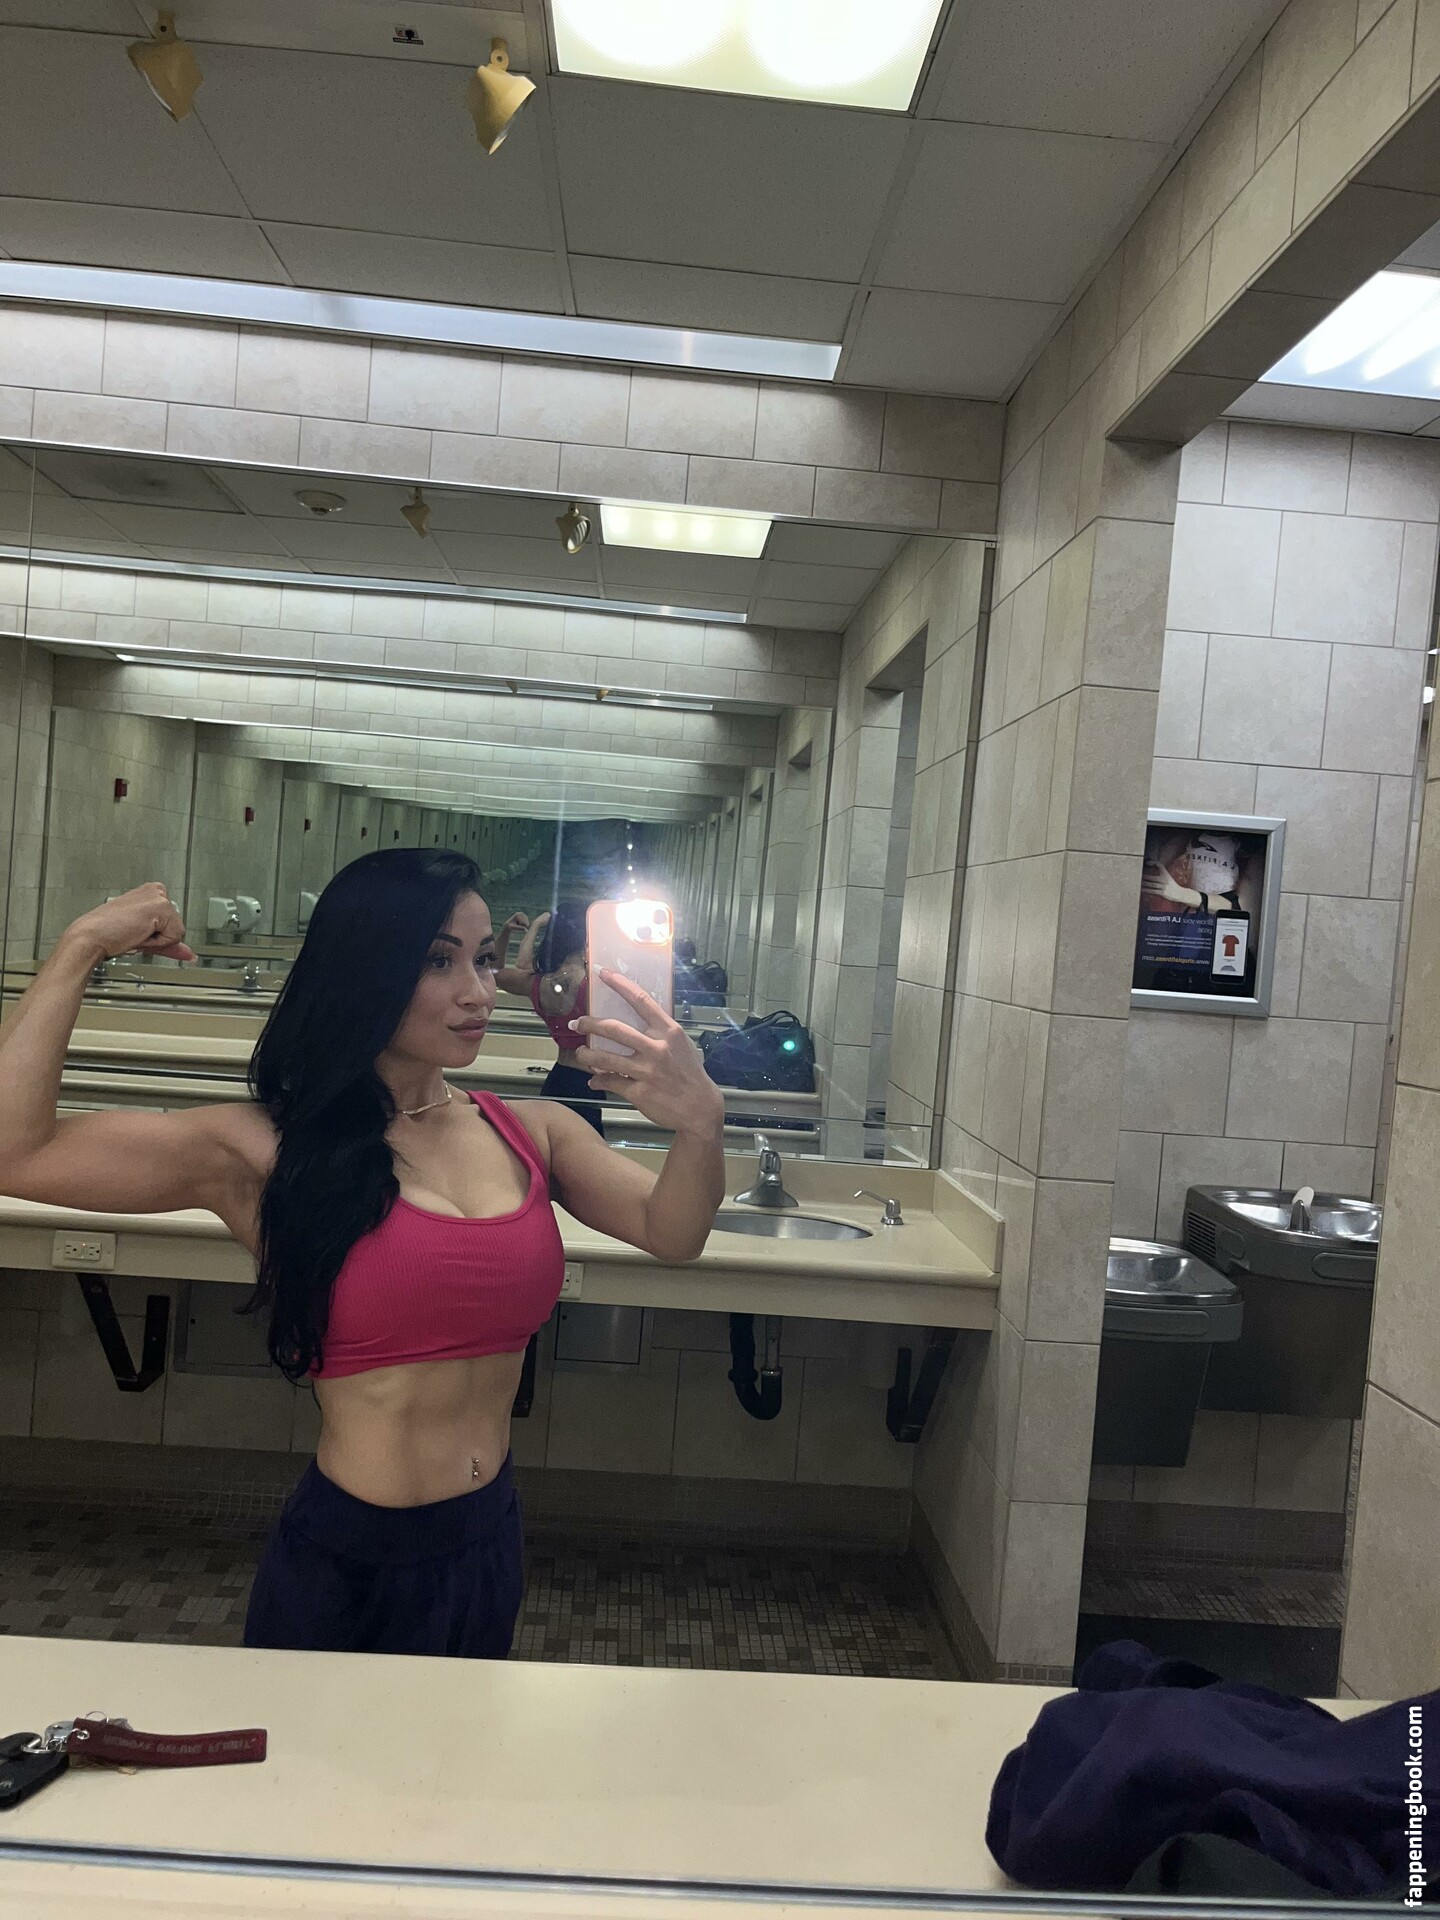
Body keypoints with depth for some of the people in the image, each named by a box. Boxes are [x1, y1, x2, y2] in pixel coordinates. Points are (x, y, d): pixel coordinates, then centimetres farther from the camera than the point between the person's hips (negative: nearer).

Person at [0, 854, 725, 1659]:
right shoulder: (268, 1150, -14)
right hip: (346, 1563, -3)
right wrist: (82, 949, -18)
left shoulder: (531, 1132, -4)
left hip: (492, 1540, 4)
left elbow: (670, 1233, -11)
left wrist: (700, 1123, -31)